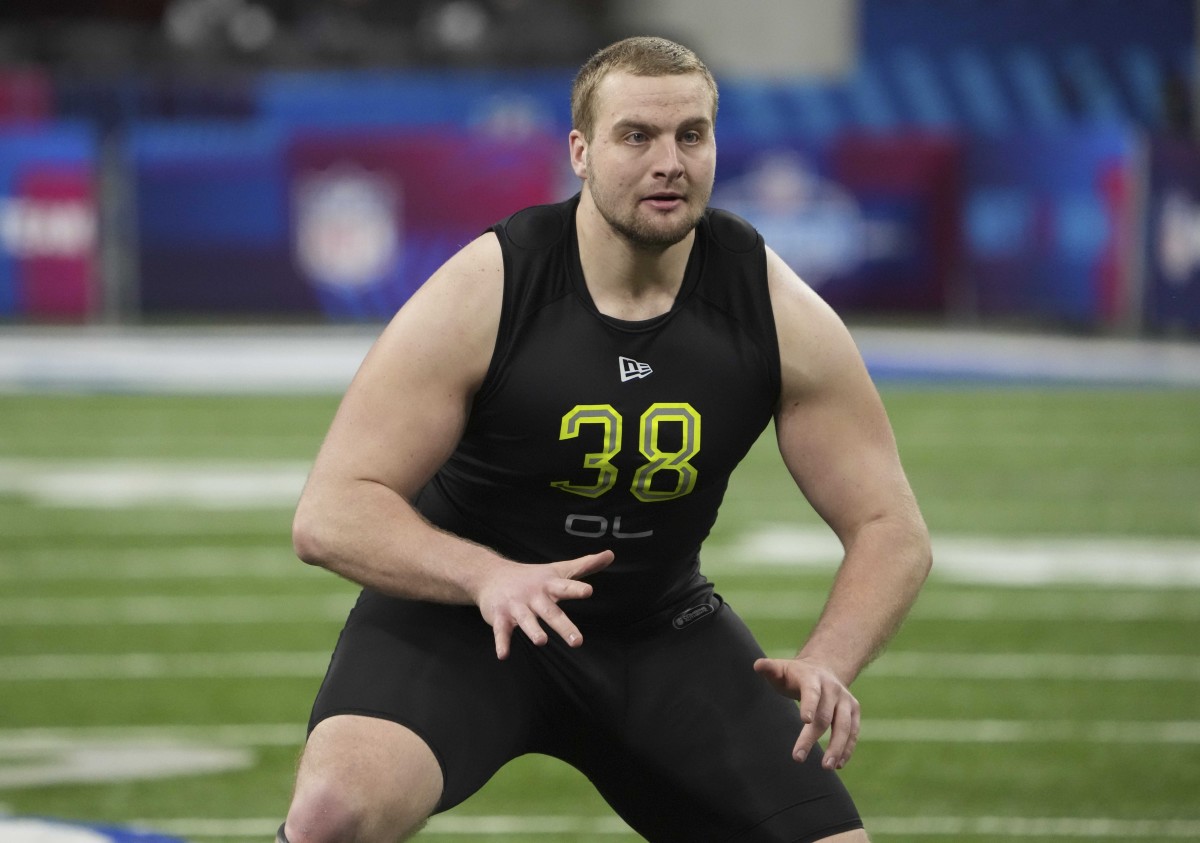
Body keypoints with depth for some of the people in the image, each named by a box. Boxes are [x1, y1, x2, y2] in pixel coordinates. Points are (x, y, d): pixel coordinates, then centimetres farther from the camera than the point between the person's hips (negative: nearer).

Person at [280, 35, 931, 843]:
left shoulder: (781, 314, -12)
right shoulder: (481, 295, -20)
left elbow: (891, 528, -7)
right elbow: (330, 514, -21)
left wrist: (827, 664, -28)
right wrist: (487, 576, -40)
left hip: (661, 626, 4)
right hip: (460, 614, -4)